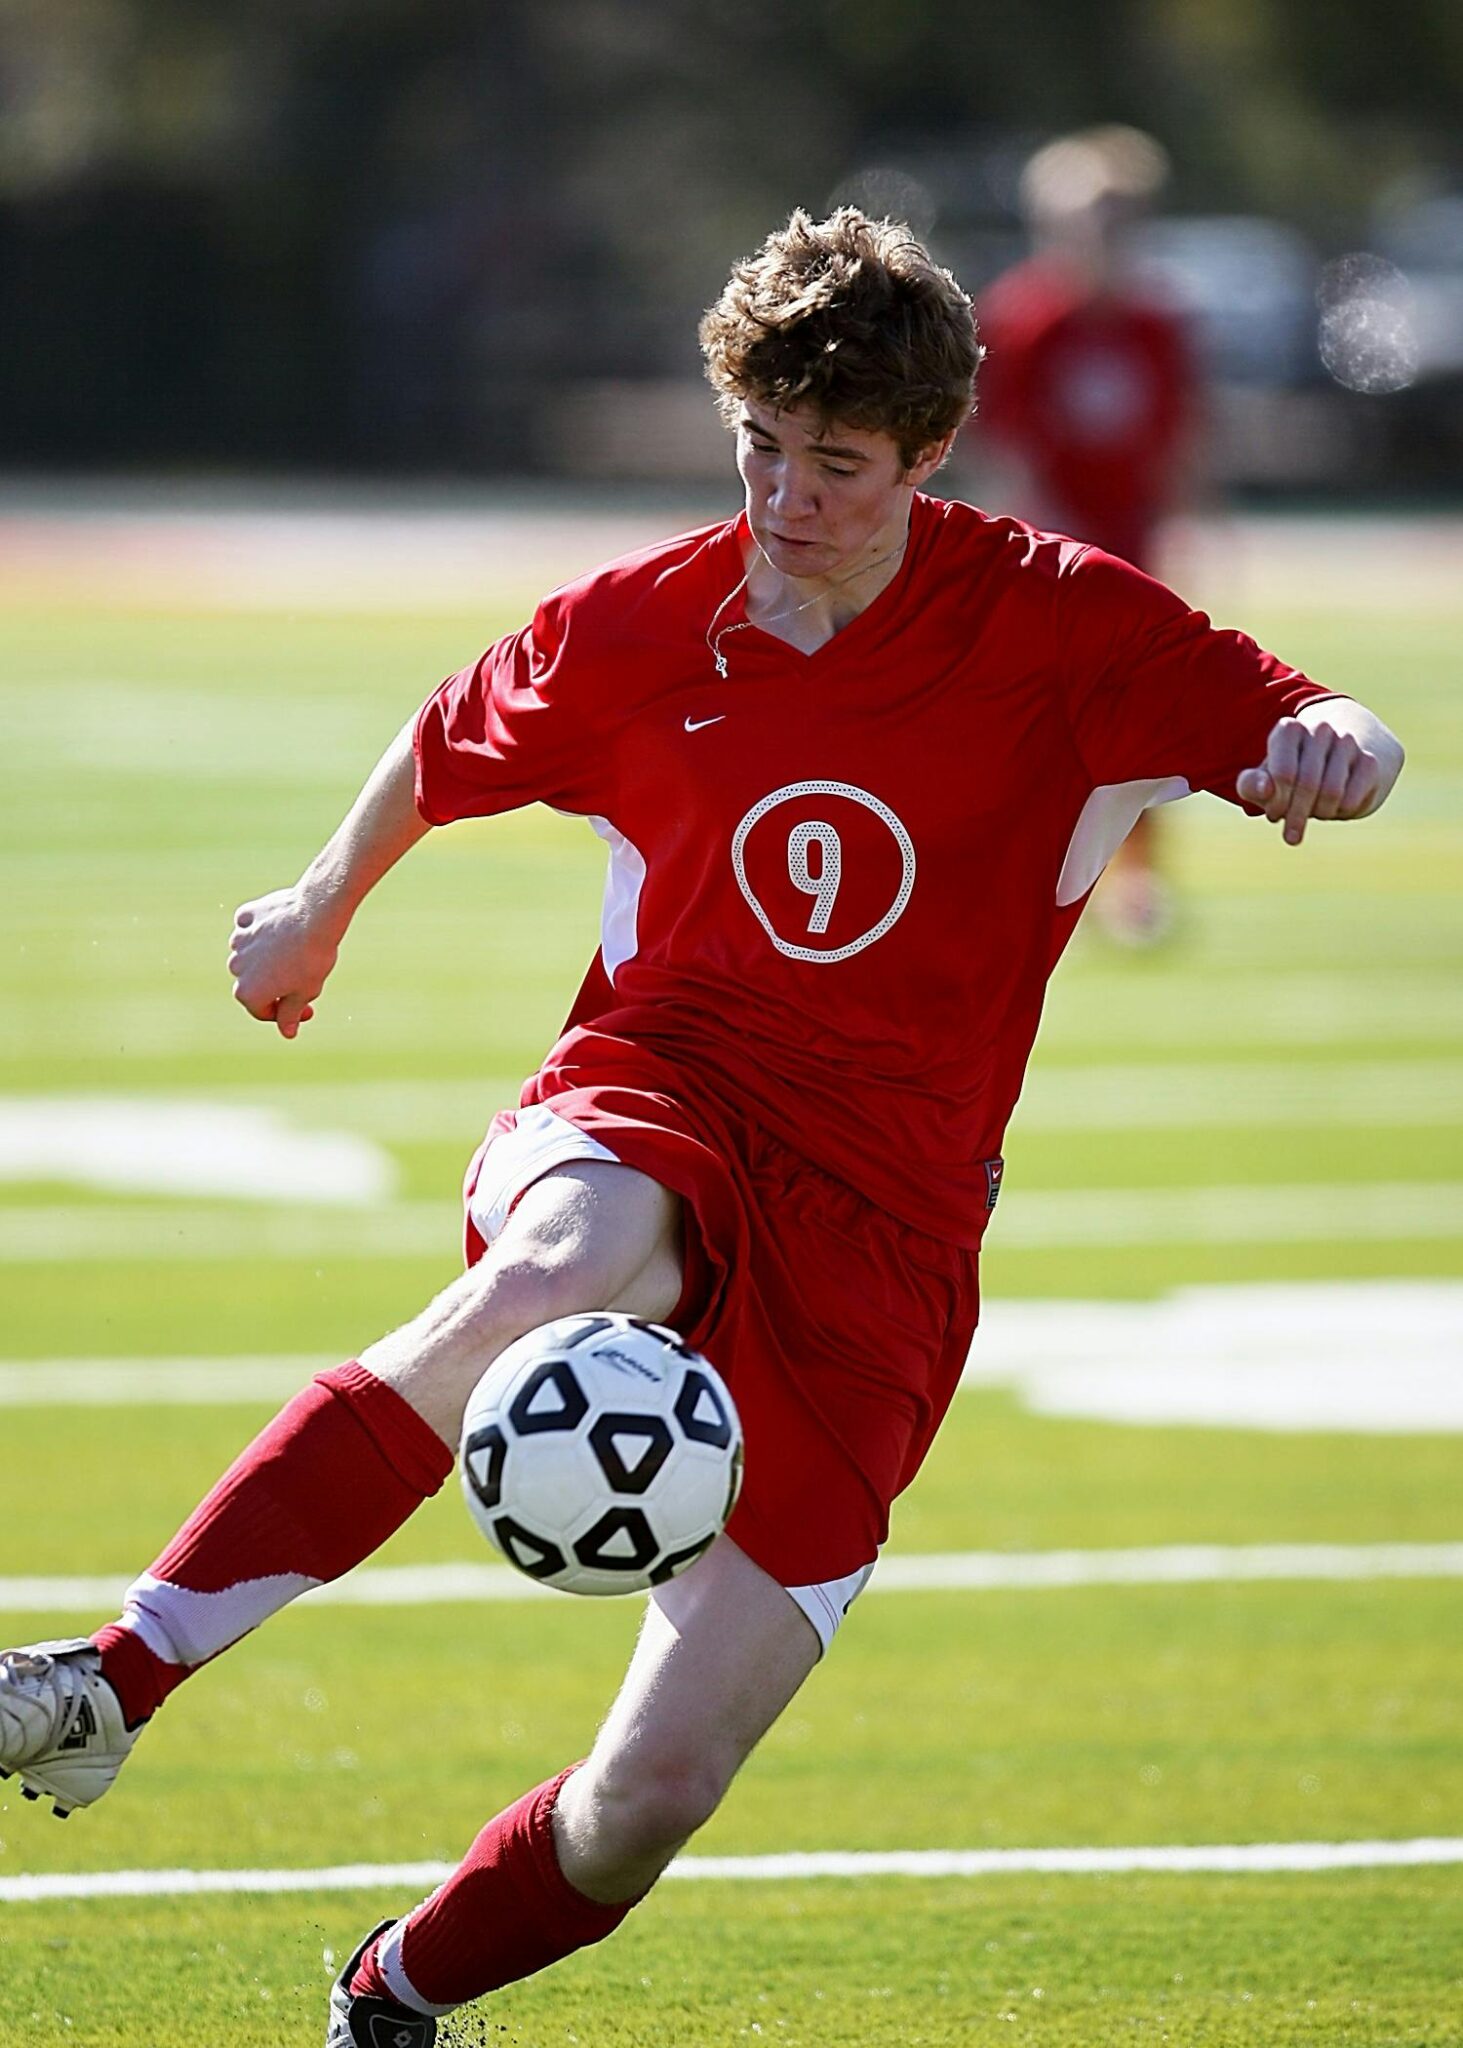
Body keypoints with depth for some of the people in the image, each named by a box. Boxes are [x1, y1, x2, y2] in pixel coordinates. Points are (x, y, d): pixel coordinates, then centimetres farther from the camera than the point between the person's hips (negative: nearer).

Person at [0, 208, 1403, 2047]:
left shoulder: (1057, 623, -2)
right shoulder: (640, 629, 4)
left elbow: (1304, 729, -5)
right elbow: (447, 749, 24)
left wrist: (1328, 747, -29)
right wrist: (319, 910, 40)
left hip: (883, 1235, 0)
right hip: (657, 1095, 0)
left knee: (652, 1797, -9)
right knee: (555, 1276, -43)